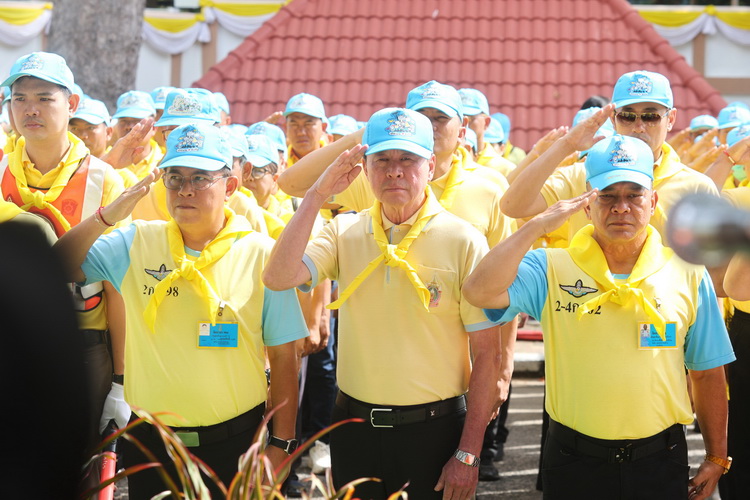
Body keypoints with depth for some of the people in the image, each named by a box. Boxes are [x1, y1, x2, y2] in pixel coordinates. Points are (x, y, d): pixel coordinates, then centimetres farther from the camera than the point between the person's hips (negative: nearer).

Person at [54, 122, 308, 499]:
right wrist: (106, 216, -16)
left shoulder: (261, 254, -6)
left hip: (234, 444, -2)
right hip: (150, 440, 2)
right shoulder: (137, 243, 0)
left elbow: (284, 358, -3)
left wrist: (280, 446, -4)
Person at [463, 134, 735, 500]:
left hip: (660, 463, 1)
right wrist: (539, 226, -19)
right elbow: (478, 291, -20)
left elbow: (707, 374, 7)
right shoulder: (553, 269, -3)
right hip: (574, 463, -1)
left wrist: (716, 458, 9)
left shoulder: (688, 274, 1)